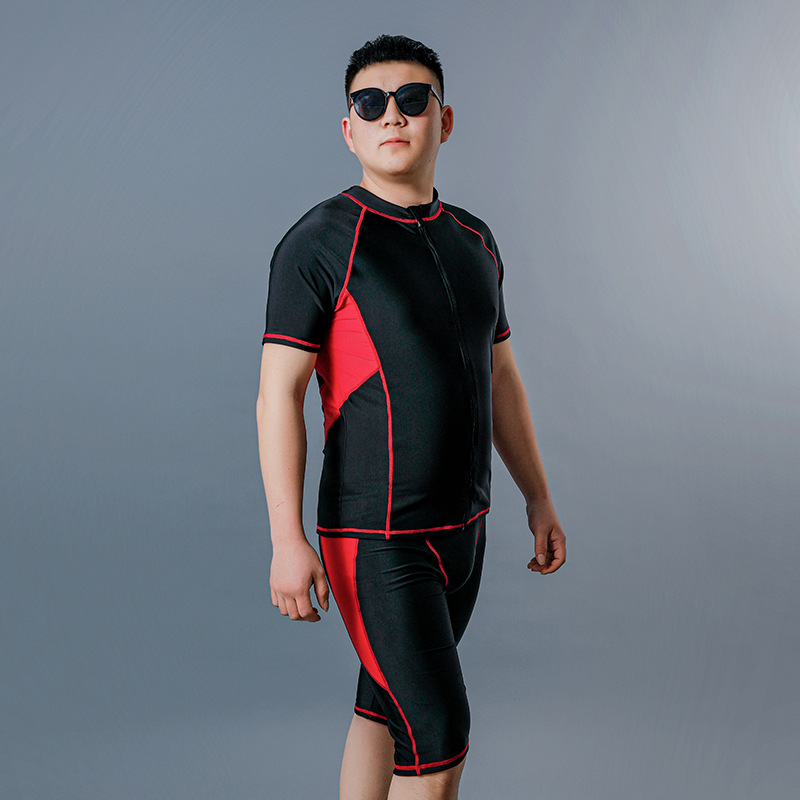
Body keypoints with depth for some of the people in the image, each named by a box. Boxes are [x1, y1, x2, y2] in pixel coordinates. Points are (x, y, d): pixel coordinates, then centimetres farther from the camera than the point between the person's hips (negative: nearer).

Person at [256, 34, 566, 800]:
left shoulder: (471, 242, 7)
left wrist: (539, 498, 13)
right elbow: (278, 397, -17)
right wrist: (286, 541, -22)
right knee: (439, 736, -6)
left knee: (389, 708, 19)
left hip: (457, 528, 7)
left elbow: (498, 377, 14)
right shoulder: (317, 244, -14)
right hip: (375, 541, -7)